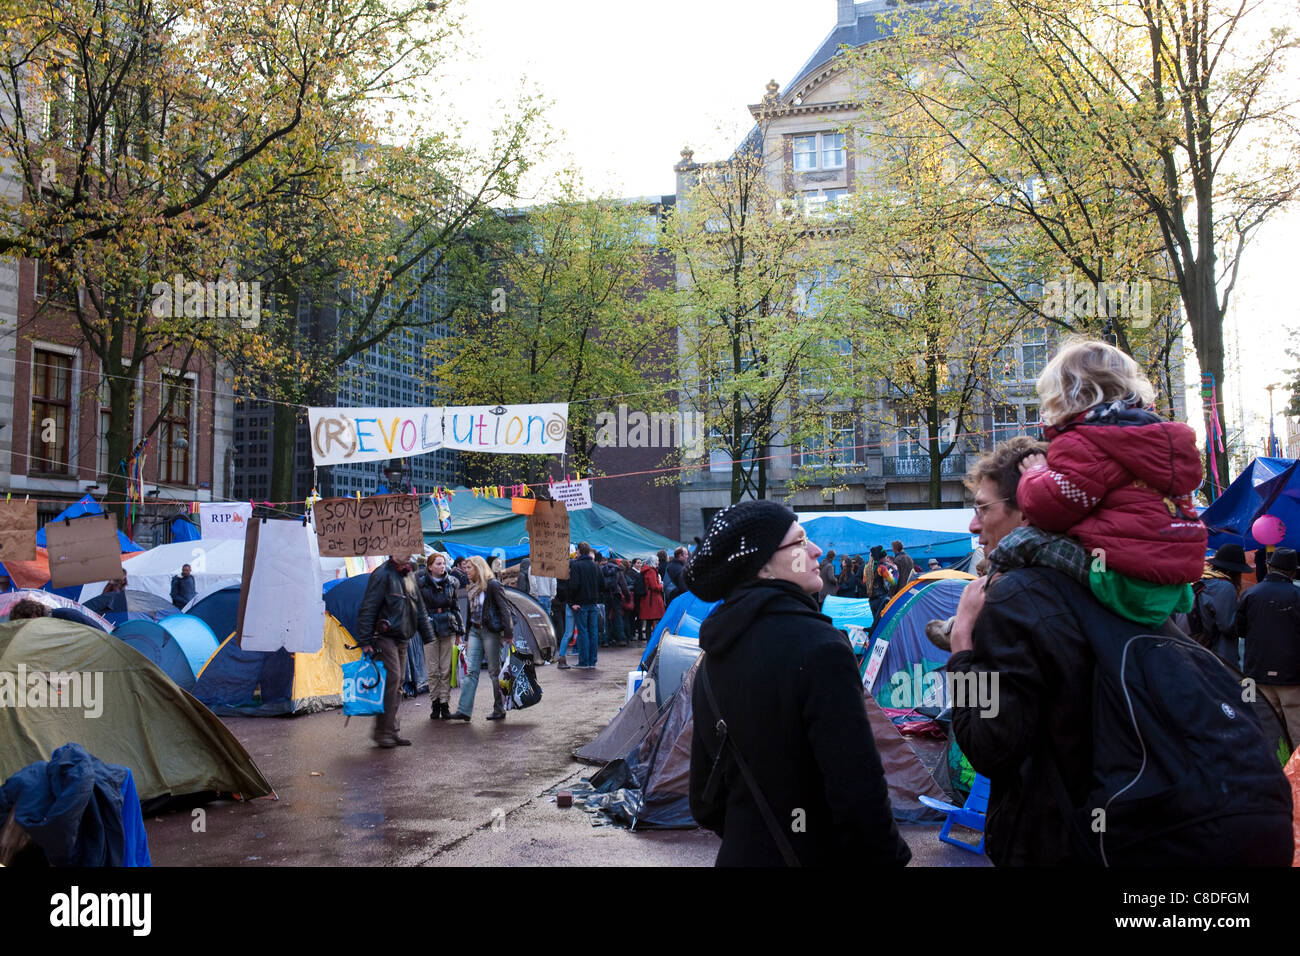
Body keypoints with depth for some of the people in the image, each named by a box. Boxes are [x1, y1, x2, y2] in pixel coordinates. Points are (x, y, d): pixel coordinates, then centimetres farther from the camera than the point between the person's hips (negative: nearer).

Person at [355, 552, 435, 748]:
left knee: (397, 684, 9)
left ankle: (392, 731, 14)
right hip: (385, 638, -8)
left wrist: (428, 635, 21)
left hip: (401, 640, 8)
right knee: (392, 679, -14)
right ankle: (383, 732, -8)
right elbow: (367, 609, -13)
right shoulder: (382, 575, -10)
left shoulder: (409, 576, 15)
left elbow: (419, 609, 23)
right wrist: (365, 641, -17)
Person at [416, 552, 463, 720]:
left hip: (448, 628, 2)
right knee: (433, 669, 2)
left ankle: (445, 704, 10)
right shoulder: (421, 582, -4)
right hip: (430, 629, -2)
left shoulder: (450, 582, 6)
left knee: (446, 669, 3)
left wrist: (459, 630, 11)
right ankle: (435, 704, 12)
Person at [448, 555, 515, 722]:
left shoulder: (493, 585, -9)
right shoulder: (473, 588, 15)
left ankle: (499, 710, 10)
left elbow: (504, 609, -12)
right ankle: (464, 710, -3)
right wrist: (468, 638, 19)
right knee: (471, 670, 0)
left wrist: (508, 633, -18)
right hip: (475, 631, 7)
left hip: (491, 631, -7)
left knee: (494, 672, 1)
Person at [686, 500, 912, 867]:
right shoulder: (818, 648, -21)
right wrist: (888, 857, -10)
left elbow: (704, 798, 9)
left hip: (739, 853, 7)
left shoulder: (712, 661, 2)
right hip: (817, 854, -6)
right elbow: (859, 792, -23)